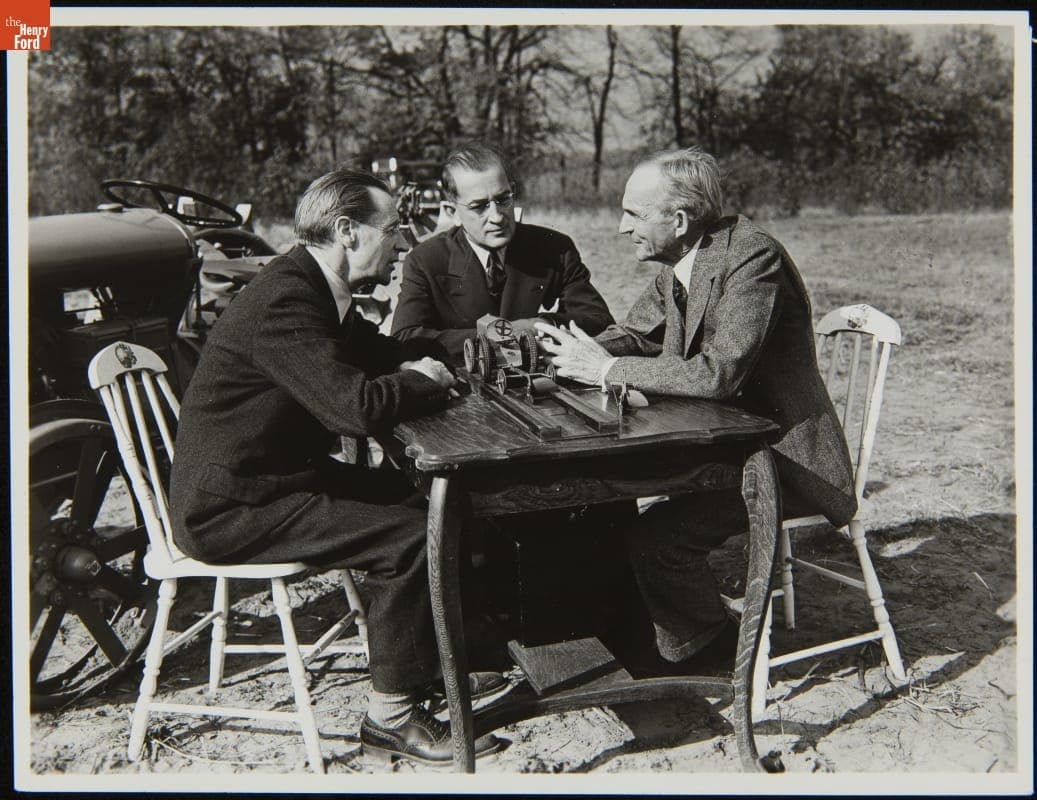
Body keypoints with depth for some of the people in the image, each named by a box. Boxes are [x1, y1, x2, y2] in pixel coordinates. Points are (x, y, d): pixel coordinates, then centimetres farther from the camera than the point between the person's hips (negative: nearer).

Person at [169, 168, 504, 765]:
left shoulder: (317, 288, 7)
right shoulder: (284, 301, -25)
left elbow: (380, 353, 20)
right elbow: (358, 407, -34)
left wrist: (419, 367, -3)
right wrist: (429, 381, -15)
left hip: (278, 473, 10)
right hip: (230, 508, -10)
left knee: (424, 499, 10)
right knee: (412, 536, -17)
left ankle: (428, 660, 24)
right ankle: (393, 716, -1)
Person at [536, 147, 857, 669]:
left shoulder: (752, 257, -23)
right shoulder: (676, 262, 3)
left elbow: (718, 372, -31)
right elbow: (635, 333, 10)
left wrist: (609, 370, -25)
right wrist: (577, 351, -11)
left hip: (784, 455, -8)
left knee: (656, 537, -21)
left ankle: (697, 657, 7)